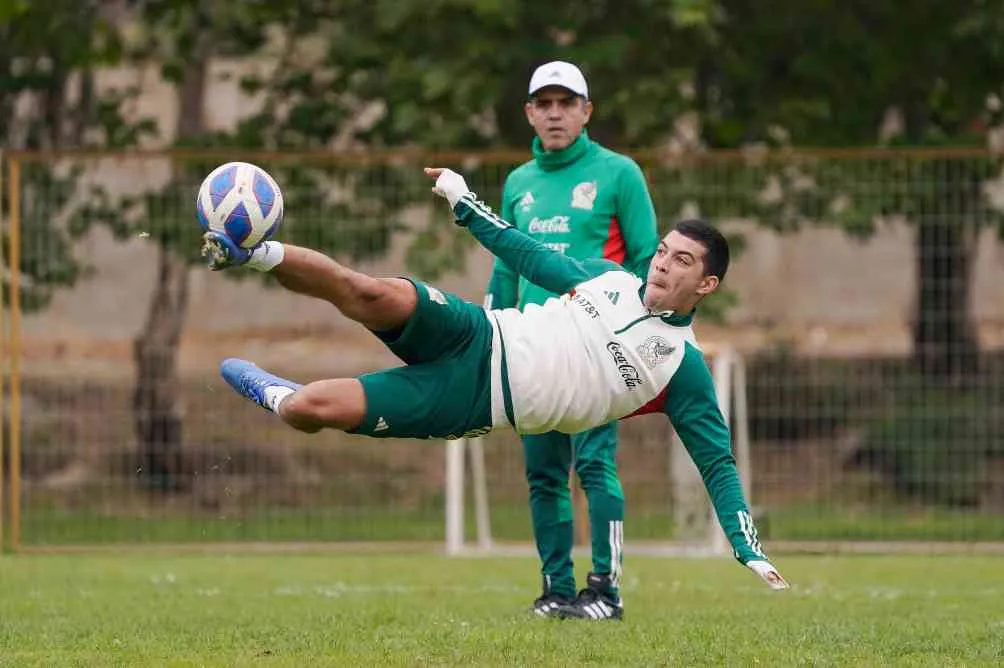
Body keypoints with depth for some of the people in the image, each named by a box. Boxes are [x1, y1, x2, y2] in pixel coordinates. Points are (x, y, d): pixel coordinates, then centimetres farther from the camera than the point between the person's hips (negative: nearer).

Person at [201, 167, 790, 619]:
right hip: (476, 339, 3)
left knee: (313, 409, -21)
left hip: (476, 406, -3)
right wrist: (465, 203, 26)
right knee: (381, 295, -32)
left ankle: (275, 396, 13)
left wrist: (750, 550, -9)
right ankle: (253, 252, -17)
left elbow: (717, 463, 1)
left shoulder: (685, 369, -1)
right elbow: (532, 258, 25)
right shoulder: (611, 279, 12)